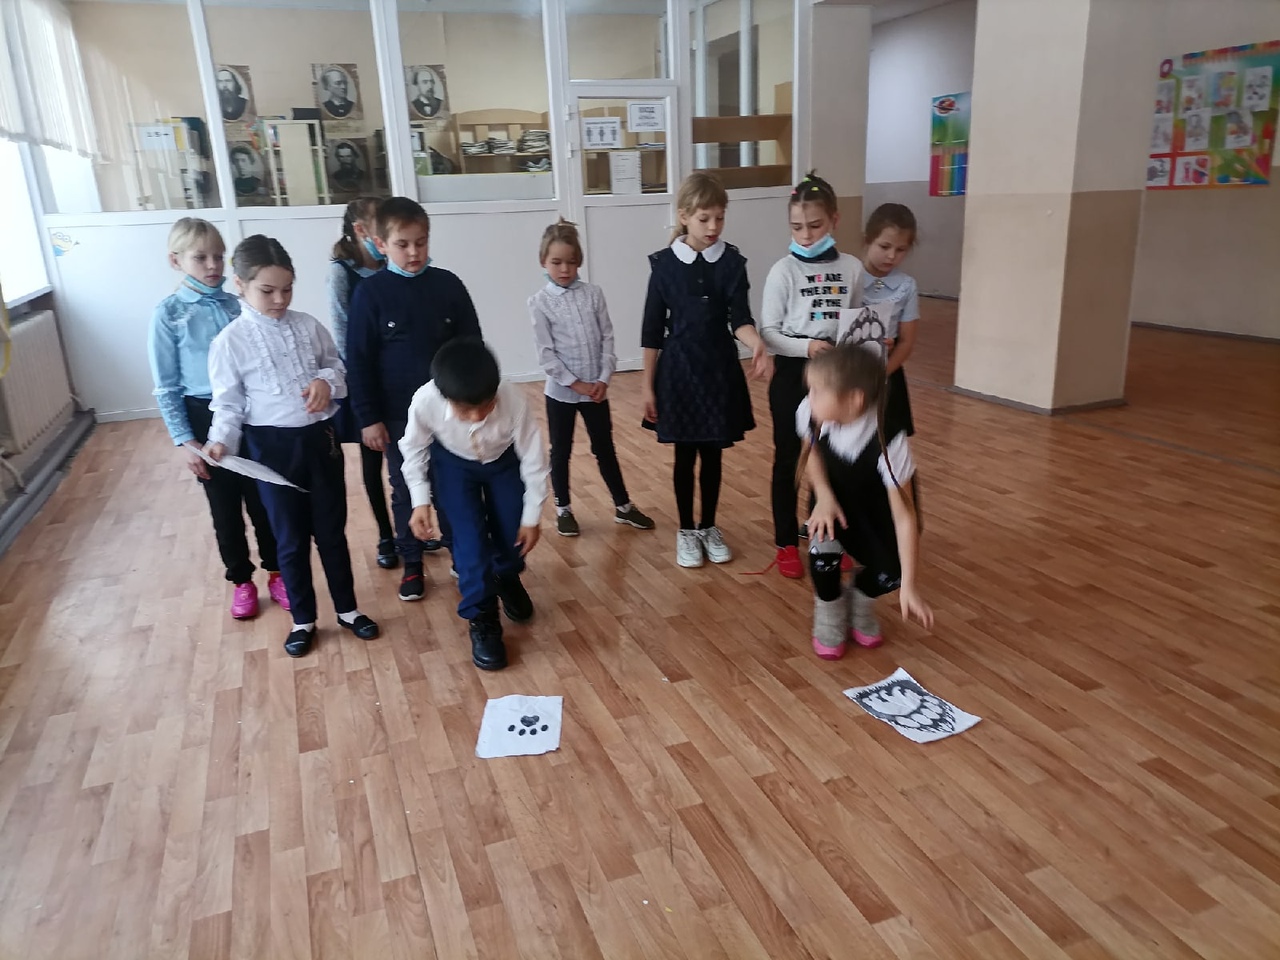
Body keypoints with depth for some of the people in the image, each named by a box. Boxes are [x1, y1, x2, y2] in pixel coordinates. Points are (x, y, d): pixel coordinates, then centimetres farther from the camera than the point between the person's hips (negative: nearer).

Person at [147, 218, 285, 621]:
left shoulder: (236, 305, -1)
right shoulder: (167, 314, -7)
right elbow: (166, 387, -5)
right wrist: (183, 439, -9)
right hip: (205, 418, -2)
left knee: (263, 499, 11)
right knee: (225, 507, 12)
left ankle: (276, 572, 30)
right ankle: (241, 581, 30)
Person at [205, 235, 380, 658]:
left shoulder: (308, 326, 0)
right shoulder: (230, 342, -9)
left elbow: (335, 363, 13)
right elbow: (228, 403, -5)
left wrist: (328, 381, -9)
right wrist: (219, 441, -21)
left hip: (320, 438, 3)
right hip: (272, 447, -2)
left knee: (332, 531, 14)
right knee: (291, 538, 10)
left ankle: (347, 609, 30)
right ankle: (303, 620, 27)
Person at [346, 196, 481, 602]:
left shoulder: (447, 285, -3)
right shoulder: (371, 292, -7)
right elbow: (359, 361, -5)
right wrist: (368, 417, -7)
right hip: (398, 414, -1)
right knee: (406, 491, 11)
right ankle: (412, 564, 26)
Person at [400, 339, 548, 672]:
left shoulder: (513, 400, -39)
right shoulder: (425, 401, -37)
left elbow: (534, 461, -23)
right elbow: (413, 450, -13)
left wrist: (531, 517, -15)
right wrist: (421, 500, -18)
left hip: (504, 460, 1)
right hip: (453, 463, 0)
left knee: (511, 534, 1)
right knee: (470, 536, -12)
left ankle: (506, 578, 37)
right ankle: (482, 620, 5)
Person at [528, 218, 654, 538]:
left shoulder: (593, 294, 0)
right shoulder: (540, 302, -7)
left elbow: (607, 338, 1)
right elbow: (545, 353, -10)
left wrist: (604, 379, -9)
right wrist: (576, 383, -14)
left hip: (596, 389, 2)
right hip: (561, 390, -2)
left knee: (605, 448, 13)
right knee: (561, 452, 11)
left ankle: (623, 506, 25)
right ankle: (563, 510, 27)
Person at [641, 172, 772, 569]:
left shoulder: (732, 262, -3)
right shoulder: (665, 264, -6)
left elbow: (739, 317, -12)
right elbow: (652, 330, -3)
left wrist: (757, 344, -34)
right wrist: (648, 386, -3)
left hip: (721, 369, 2)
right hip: (679, 370, -1)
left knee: (713, 455, 11)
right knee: (685, 456, 7)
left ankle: (709, 528, 29)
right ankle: (686, 532, 24)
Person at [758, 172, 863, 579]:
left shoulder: (851, 268, 0)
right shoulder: (783, 271, -8)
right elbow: (768, 332, -10)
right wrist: (806, 346, -24)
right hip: (792, 373, -3)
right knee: (787, 459, 6)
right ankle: (787, 544, 19)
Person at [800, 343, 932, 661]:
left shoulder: (888, 443, -40)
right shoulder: (810, 413, -30)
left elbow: (904, 516, -37)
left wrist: (909, 585, -39)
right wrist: (823, 494, -24)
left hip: (875, 511, -2)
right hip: (834, 500, 2)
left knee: (890, 574, -19)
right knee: (822, 547, -26)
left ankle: (860, 606, 20)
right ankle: (829, 617, 6)